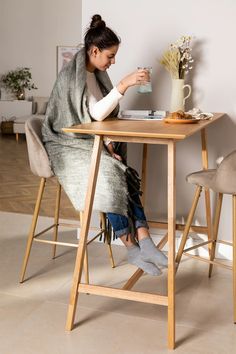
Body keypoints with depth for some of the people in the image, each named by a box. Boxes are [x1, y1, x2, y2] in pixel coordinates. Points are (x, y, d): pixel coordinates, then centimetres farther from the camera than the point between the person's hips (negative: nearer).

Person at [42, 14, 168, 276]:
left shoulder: (97, 74, 9)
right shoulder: (73, 75, -18)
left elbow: (103, 114, 11)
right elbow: (96, 113, -29)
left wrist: (108, 144, -4)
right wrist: (124, 85, -34)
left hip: (89, 143, 7)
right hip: (66, 147, -7)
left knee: (125, 175, -20)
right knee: (111, 177, -29)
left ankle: (143, 243, -26)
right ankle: (133, 248, -20)